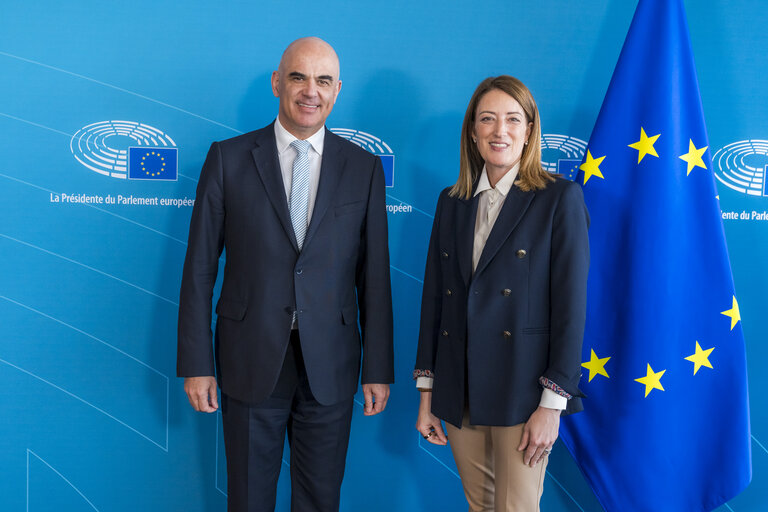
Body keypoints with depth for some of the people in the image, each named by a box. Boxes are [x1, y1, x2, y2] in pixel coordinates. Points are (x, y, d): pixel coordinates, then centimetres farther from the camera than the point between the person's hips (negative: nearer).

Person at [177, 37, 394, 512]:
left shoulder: (364, 168, 3)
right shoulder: (228, 158, -1)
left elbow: (374, 276, 3)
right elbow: (199, 267, 0)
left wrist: (379, 369, 1)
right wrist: (196, 364, -3)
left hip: (329, 365, 1)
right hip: (251, 364, -1)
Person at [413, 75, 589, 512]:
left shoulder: (560, 198, -5)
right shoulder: (452, 202, 9)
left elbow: (571, 305, -9)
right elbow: (434, 297, 11)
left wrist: (552, 405, -13)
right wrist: (426, 393, 9)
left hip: (522, 389, -4)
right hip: (459, 391, 5)